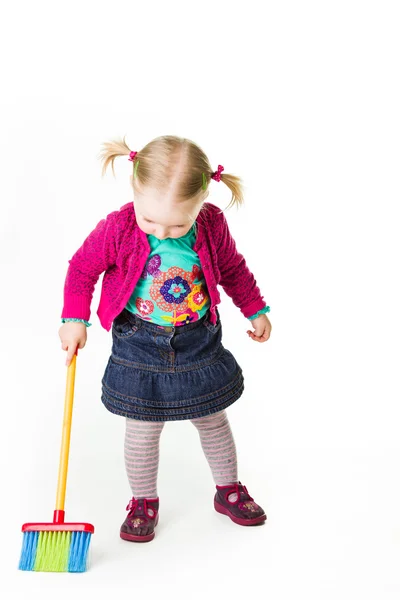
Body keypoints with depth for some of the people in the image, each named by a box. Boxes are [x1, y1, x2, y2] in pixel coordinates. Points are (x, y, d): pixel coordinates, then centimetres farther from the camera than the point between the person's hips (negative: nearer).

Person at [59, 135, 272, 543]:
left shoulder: (212, 225, -14)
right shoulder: (117, 229, -21)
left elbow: (233, 269, 5)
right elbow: (82, 269, -4)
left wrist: (256, 310, 11)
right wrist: (74, 319, -7)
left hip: (199, 341, 2)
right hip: (139, 347, -2)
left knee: (212, 420, 17)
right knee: (143, 429, 9)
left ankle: (228, 490, 40)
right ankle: (144, 501, 33)